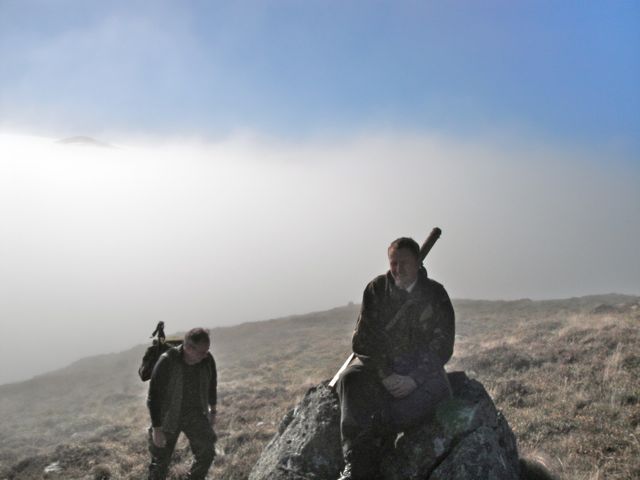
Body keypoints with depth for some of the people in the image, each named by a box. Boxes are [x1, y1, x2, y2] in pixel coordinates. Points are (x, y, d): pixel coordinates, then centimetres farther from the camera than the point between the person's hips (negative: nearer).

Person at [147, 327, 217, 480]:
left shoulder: (207, 360, -16)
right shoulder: (167, 362, -28)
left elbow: (211, 384, 5)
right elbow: (153, 396, -21)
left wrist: (213, 410, 15)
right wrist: (156, 429, -19)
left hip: (195, 414, 3)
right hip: (167, 416, -3)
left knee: (207, 451, -8)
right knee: (161, 460, 7)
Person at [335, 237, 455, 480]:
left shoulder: (435, 294, 0)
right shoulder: (377, 289, 1)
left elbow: (442, 344, -3)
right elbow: (363, 339, -4)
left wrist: (414, 378, -18)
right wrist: (385, 375, -18)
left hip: (421, 368, 0)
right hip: (379, 364, 0)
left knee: (435, 390, -33)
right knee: (350, 379, -30)